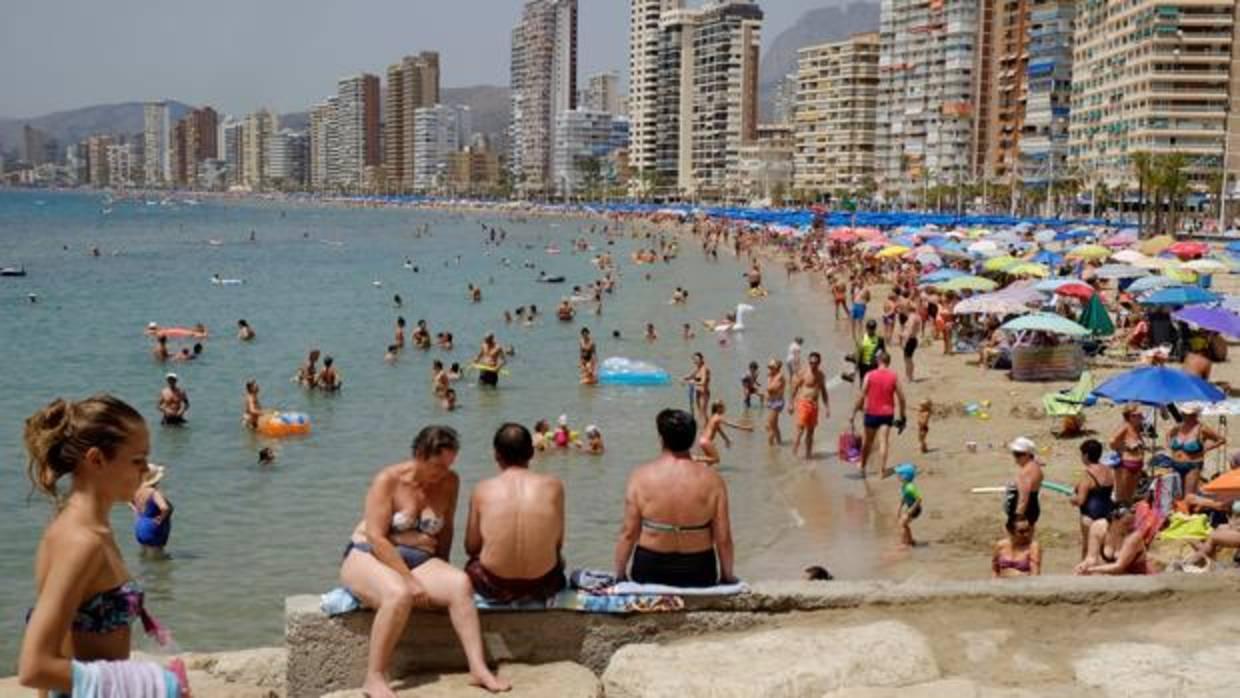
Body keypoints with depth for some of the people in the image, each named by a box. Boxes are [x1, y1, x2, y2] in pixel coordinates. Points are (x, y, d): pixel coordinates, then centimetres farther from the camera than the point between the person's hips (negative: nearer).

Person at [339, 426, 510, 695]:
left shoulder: (450, 481, 2)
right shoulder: (388, 480, -12)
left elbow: (445, 530, 12)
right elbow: (376, 537, -17)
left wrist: (442, 571, 5)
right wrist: (409, 580, -22)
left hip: (419, 561, 4)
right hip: (368, 557, -4)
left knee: (460, 583, -26)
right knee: (399, 593, -38)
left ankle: (478, 667, -27)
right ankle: (374, 679, -28)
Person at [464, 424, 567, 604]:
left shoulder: (483, 489, -3)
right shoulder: (553, 485, -2)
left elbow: (471, 548, 4)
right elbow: (558, 544, 5)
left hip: (494, 588, 0)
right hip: (543, 586, 1)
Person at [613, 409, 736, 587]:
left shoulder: (641, 476, -9)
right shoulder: (712, 479, -8)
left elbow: (628, 533, -7)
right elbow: (723, 537, -6)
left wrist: (619, 575, 5)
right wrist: (728, 576, 9)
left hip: (650, 571, 0)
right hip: (699, 574, 0)